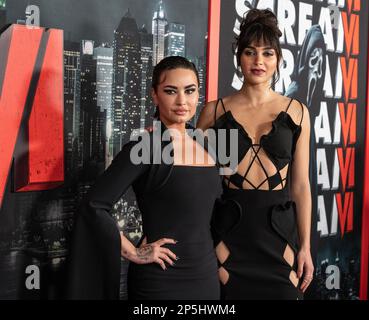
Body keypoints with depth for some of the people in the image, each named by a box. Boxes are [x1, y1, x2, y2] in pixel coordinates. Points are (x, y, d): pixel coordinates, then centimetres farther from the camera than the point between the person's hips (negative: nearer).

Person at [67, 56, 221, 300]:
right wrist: (133, 253, -15)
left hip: (207, 274, 6)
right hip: (161, 279, -6)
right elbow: (95, 207, -20)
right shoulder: (145, 147, -16)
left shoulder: (201, 143, 5)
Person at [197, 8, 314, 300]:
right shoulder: (215, 111, 1)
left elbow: (300, 185, 5)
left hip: (278, 228, 1)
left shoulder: (297, 112, 4)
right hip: (229, 227, -1)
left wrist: (305, 246, 3)